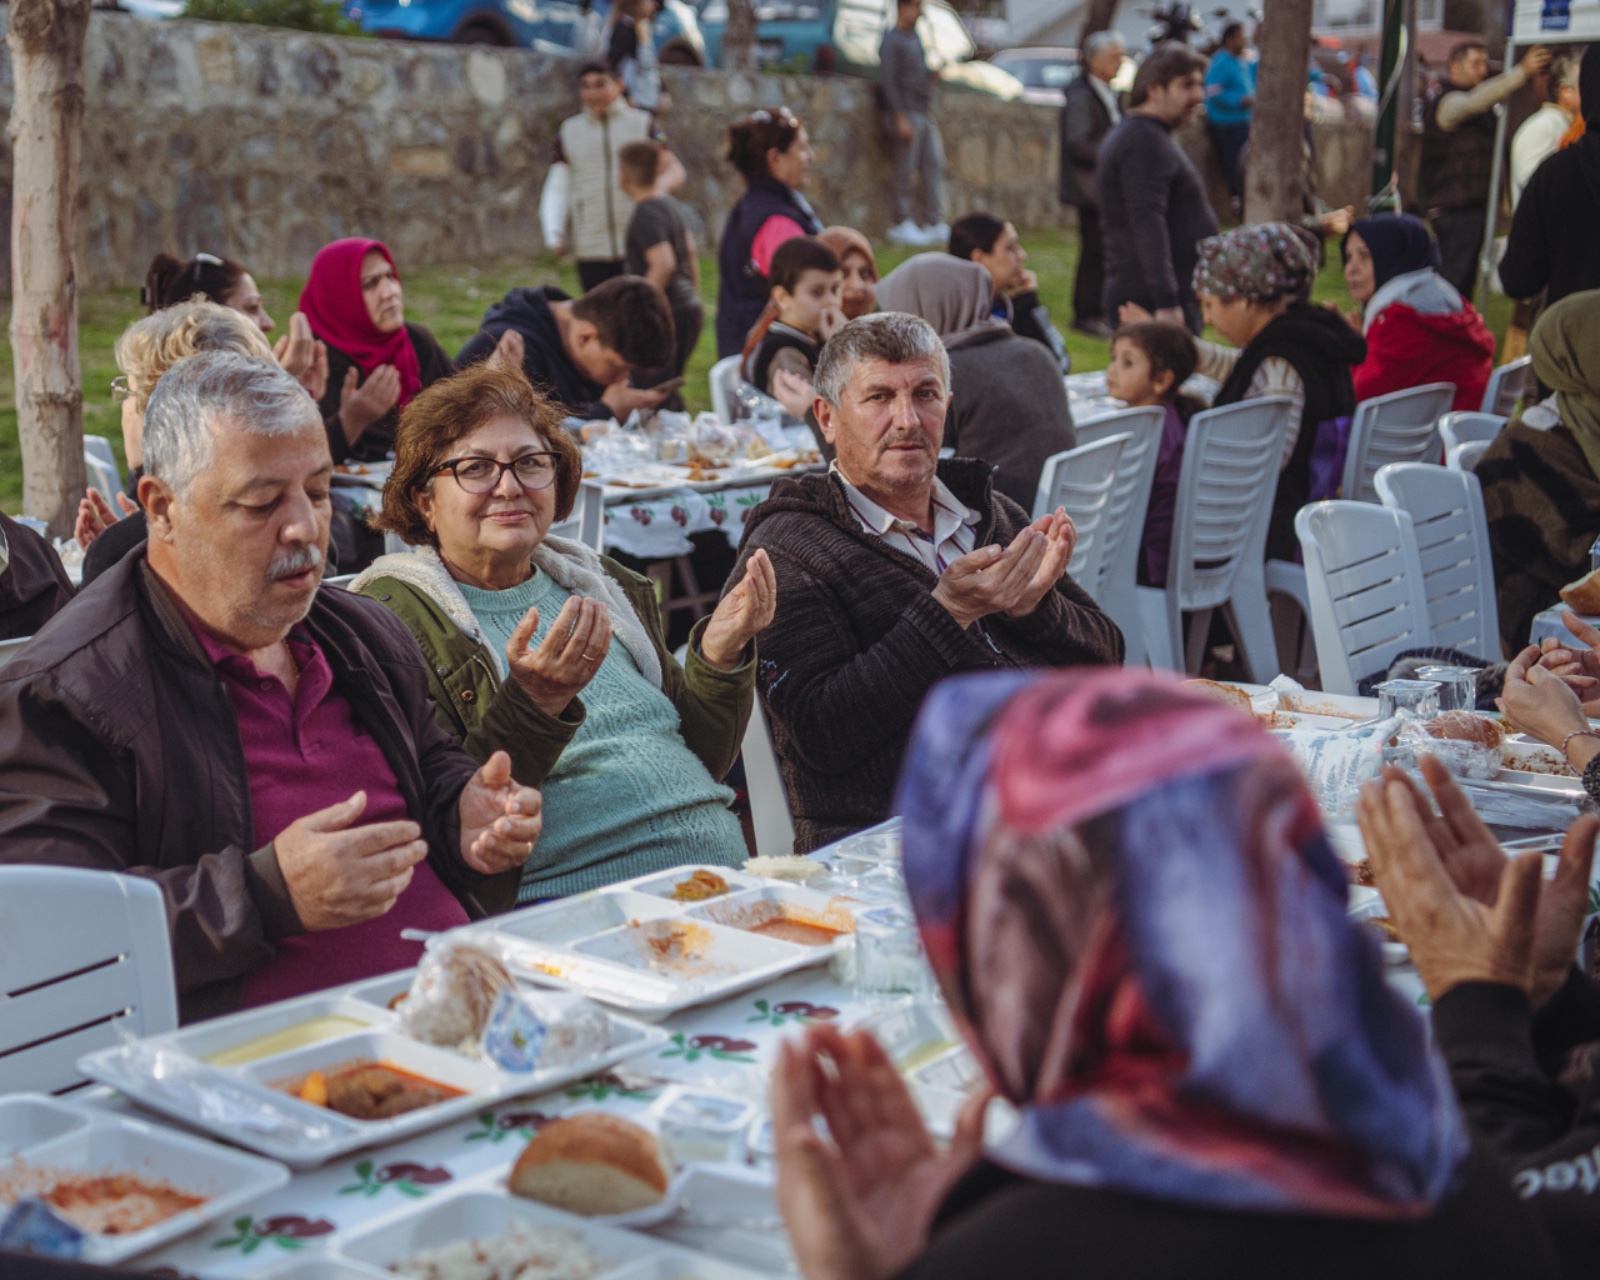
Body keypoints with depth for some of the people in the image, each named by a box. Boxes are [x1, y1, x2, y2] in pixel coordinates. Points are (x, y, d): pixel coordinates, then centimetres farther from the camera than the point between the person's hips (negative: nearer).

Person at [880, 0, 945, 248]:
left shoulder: (915, 37, 18)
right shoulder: (891, 40, -9)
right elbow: (888, 82, -14)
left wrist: (932, 75, 4)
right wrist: (900, 118, -19)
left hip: (925, 114, 9)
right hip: (907, 114, -9)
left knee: (935, 164, 5)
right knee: (905, 170, -5)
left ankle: (935, 223, 8)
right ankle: (901, 225, 2)